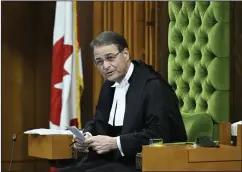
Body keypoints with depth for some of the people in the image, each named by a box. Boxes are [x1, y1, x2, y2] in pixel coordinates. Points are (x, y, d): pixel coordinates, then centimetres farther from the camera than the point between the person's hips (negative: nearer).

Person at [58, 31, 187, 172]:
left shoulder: (153, 85, -14)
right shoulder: (109, 85, 14)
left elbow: (159, 133, -24)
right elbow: (99, 121, 20)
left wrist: (114, 143, -23)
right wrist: (87, 136, -3)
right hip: (114, 159, 8)